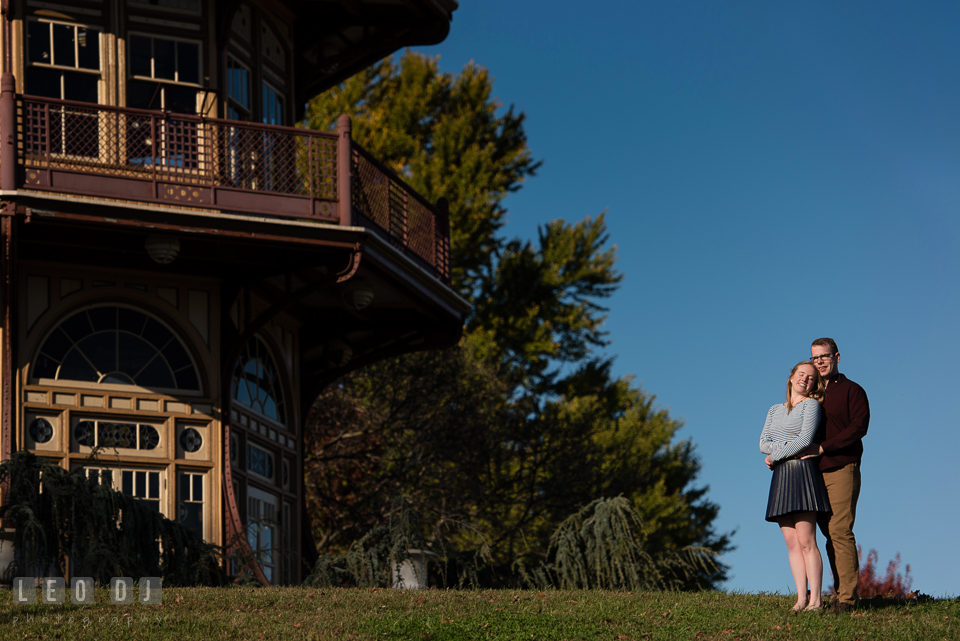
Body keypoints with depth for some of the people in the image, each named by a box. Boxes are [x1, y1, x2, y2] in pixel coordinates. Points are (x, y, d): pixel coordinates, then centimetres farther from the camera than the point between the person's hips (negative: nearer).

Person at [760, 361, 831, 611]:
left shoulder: (811, 405, 2)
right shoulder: (775, 410, 21)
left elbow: (805, 439, -10)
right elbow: (763, 443, 10)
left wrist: (775, 456, -4)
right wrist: (788, 446, -7)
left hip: (803, 473, -6)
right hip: (780, 477, 6)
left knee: (806, 542, -12)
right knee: (792, 543, 0)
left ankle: (815, 600, -12)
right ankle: (801, 598, -1)